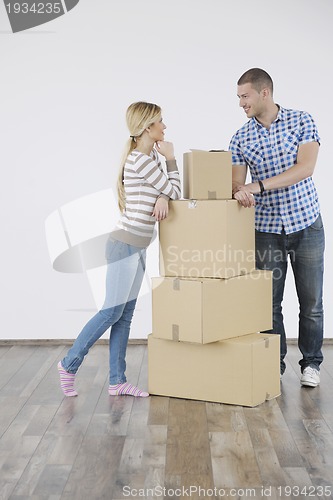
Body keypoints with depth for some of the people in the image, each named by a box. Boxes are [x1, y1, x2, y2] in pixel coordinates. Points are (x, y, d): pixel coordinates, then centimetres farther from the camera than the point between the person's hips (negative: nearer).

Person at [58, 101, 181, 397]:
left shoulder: (150, 156, 14)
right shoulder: (140, 160, -16)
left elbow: (167, 189, 13)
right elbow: (175, 190, -8)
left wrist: (163, 198, -10)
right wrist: (170, 158, 3)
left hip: (138, 247, 10)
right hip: (125, 245, -10)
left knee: (125, 315, 9)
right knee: (111, 312, -3)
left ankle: (118, 381, 14)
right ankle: (69, 364, 12)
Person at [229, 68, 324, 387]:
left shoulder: (302, 122, -4)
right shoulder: (240, 139, 1)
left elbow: (305, 168, -16)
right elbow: (236, 182, -4)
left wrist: (258, 186, -25)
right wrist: (239, 191, -30)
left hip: (306, 224, -1)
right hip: (266, 229, 1)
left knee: (311, 300, 5)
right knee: (269, 301, 4)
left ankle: (311, 363, 21)